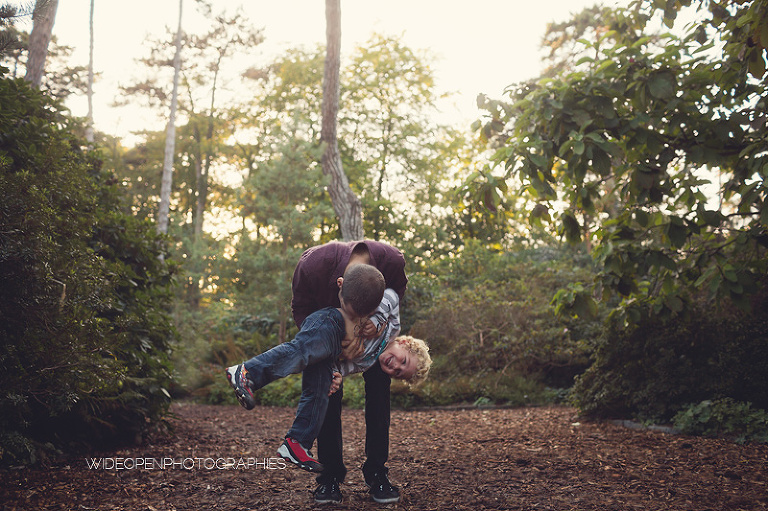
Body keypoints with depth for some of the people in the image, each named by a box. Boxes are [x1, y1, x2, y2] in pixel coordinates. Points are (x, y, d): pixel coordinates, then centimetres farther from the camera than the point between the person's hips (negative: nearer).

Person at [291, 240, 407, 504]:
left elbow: (396, 294, -15)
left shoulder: (393, 261, -38)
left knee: (379, 385, -8)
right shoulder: (311, 266, -41)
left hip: (374, 325, 1)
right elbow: (301, 309, -22)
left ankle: (377, 472, 2)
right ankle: (330, 475, 0)